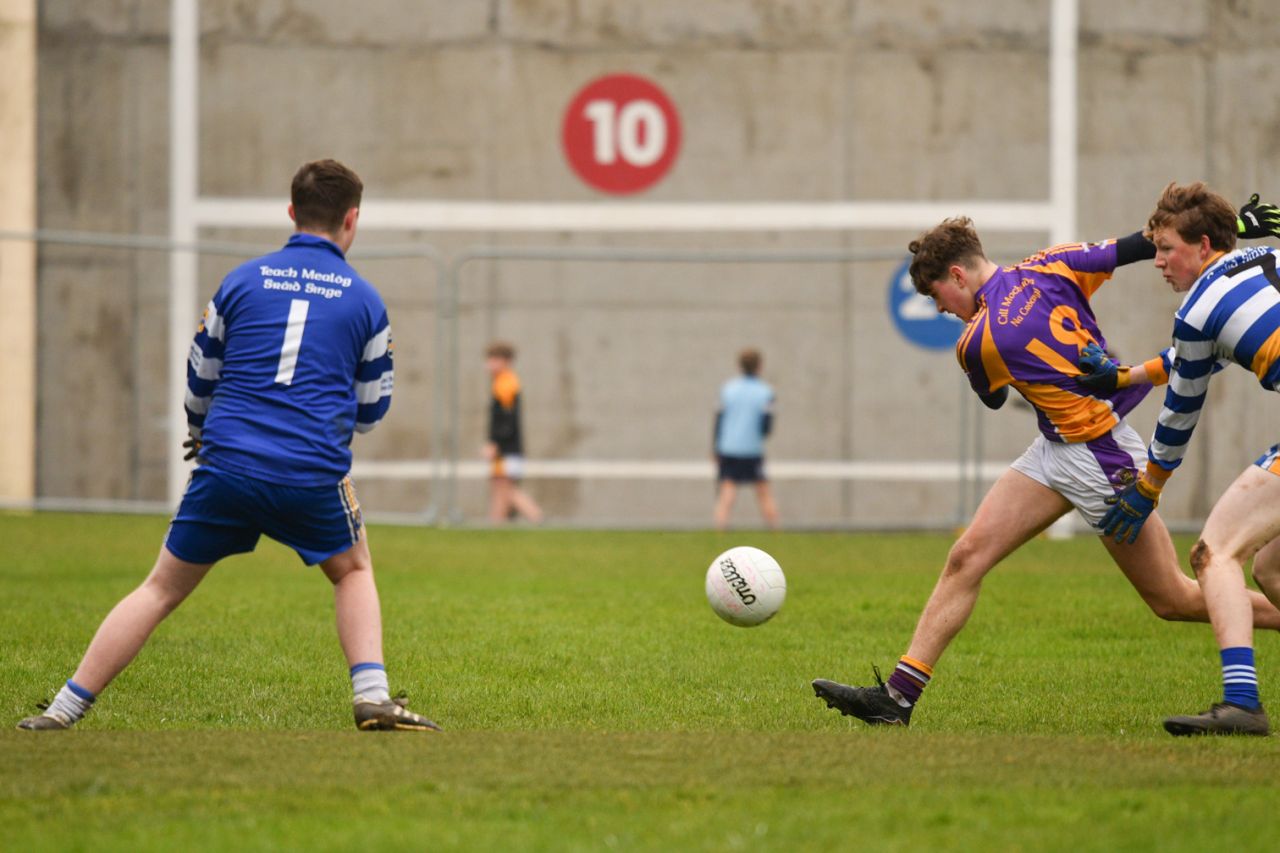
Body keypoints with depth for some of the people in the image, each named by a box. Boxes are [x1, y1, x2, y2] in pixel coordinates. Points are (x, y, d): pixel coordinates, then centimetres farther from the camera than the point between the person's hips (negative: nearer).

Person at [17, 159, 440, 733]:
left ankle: (66, 709, 7)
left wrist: (203, 434, 40)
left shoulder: (241, 281, 9)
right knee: (354, 571, 26)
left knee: (161, 589, 11)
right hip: (315, 476, -1)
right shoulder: (365, 301, 8)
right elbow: (370, 410, 16)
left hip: (227, 465, 1)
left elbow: (199, 383, 19)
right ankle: (371, 696, 8)